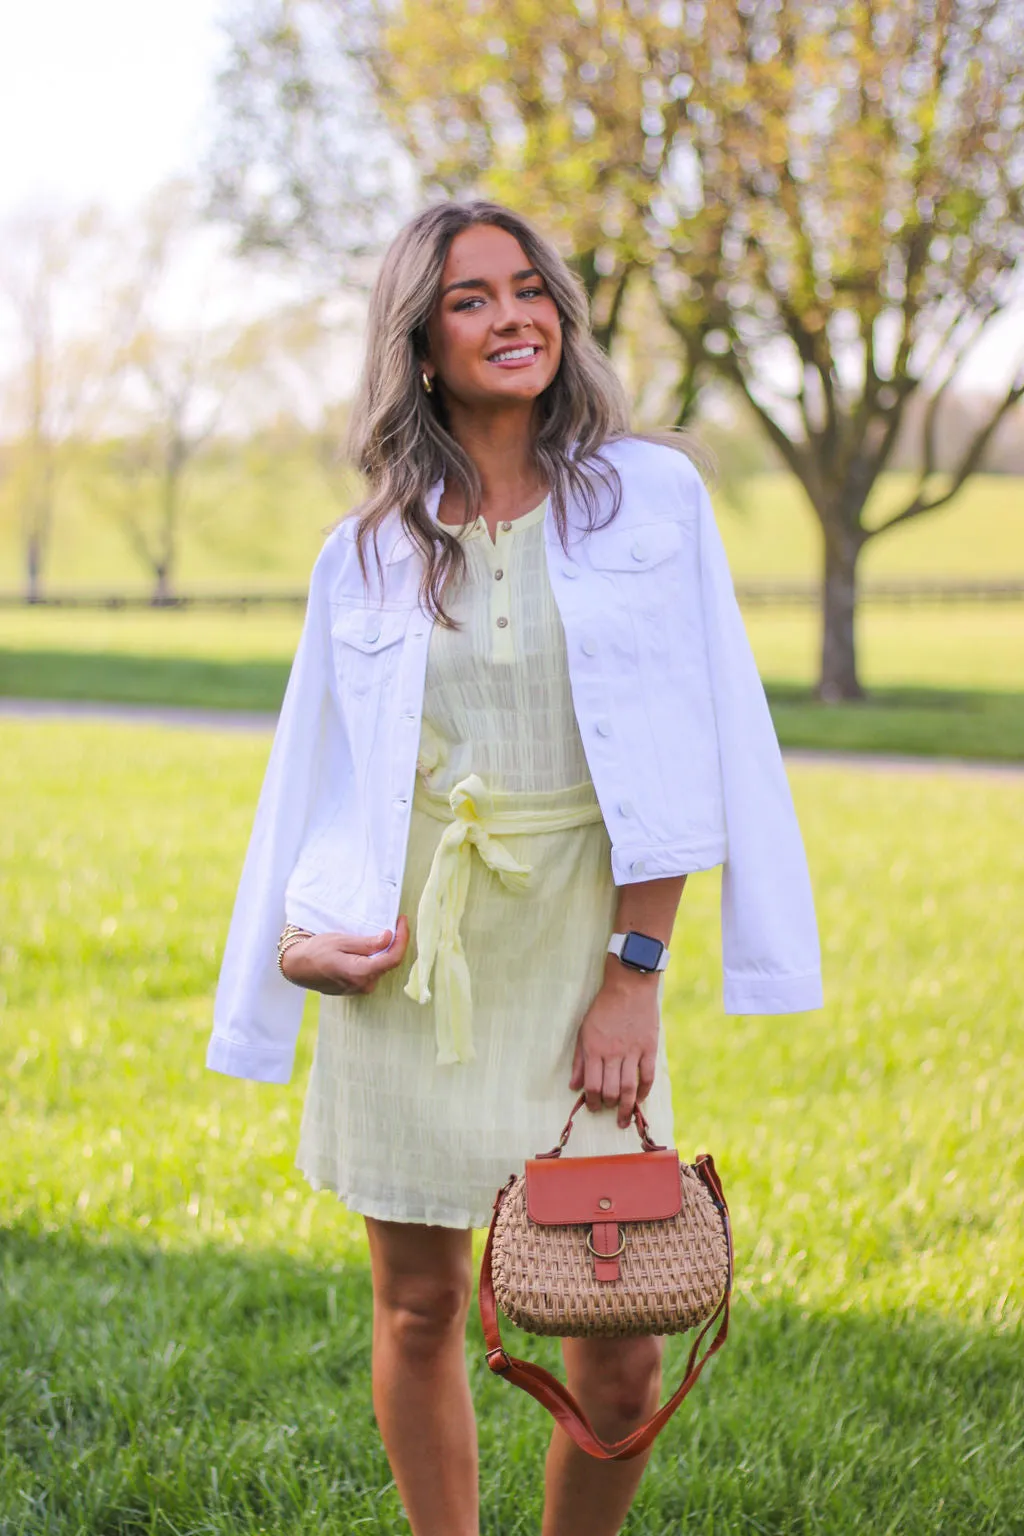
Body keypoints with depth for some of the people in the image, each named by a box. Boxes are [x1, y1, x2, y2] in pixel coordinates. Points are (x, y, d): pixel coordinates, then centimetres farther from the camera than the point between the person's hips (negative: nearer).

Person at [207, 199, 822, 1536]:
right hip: (408, 965, 2)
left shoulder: (649, 495, 0)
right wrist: (301, 933, -5)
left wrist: (636, 974, -8)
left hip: (579, 950, -1)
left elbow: (682, 760, -3)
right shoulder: (368, 552, 6)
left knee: (624, 1349, -3)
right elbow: (327, 774, 12)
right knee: (419, 1309, 7)